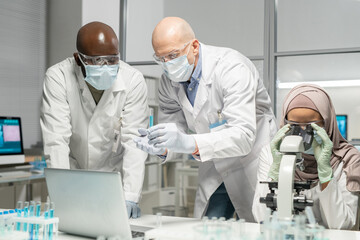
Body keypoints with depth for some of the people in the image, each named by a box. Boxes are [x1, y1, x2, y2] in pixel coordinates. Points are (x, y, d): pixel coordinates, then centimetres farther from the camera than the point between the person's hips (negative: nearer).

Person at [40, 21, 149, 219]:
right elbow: (56, 140, -22)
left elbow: (134, 141, -18)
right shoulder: (57, 77, -17)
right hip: (72, 178, 0)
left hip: (114, 176, 0)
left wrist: (130, 197, -27)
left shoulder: (133, 81, -15)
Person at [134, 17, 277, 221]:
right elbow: (176, 134, -2)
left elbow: (243, 135, -35)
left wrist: (189, 143, -47)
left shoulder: (232, 69, -26)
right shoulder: (169, 82, -6)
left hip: (252, 164, -5)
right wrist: (161, 148, -26)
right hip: (215, 170, 5)